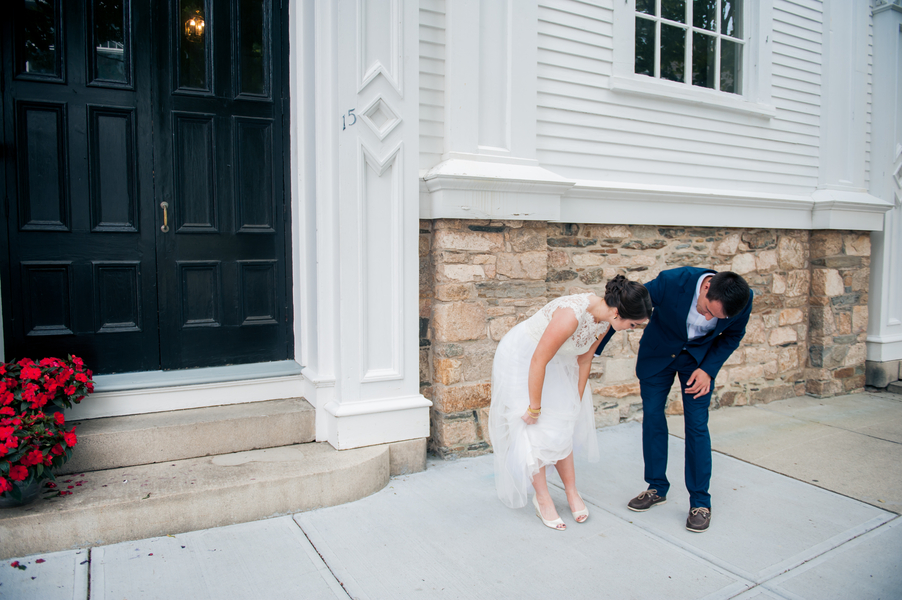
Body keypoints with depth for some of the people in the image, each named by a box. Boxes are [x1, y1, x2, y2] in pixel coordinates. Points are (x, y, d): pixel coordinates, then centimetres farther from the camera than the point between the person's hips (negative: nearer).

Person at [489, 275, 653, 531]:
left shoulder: (604, 320, -12)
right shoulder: (572, 315, -38)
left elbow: (584, 359, 2)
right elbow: (538, 362, -30)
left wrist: (577, 401, 10)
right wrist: (534, 407, -20)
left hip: (556, 361, 7)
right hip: (520, 358, -7)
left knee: (562, 427, 9)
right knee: (534, 430, -3)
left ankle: (571, 492, 24)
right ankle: (542, 498, 13)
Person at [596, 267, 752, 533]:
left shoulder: (743, 299, -26)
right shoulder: (671, 282, -35)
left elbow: (733, 335, -4)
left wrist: (708, 368, -16)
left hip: (700, 357, 0)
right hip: (659, 351, 0)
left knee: (697, 424, -4)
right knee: (652, 416, 4)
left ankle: (700, 501, 10)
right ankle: (657, 488, 22)